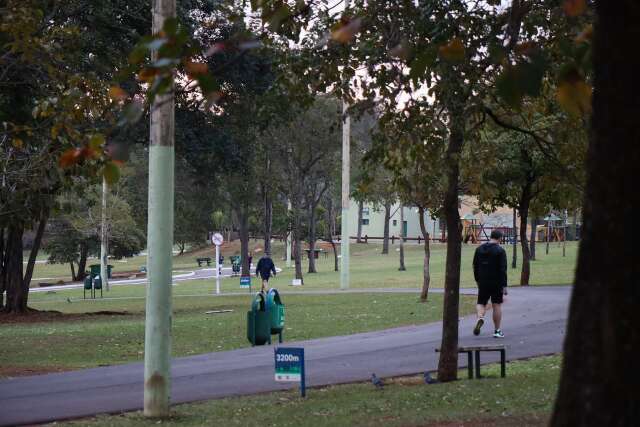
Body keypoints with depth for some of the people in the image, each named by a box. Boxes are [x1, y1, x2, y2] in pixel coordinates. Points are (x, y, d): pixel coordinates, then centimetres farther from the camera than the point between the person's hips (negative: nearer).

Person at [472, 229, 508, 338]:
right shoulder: (500, 250, -11)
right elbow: (503, 269, -14)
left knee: (481, 303, 13)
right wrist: (504, 285, -12)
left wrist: (477, 280, 20)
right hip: (496, 283, -3)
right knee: (497, 305, 6)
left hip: (483, 283, 3)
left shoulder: (479, 249, 5)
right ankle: (497, 331, 8)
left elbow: (475, 266, 11)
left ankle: (480, 317, -19)